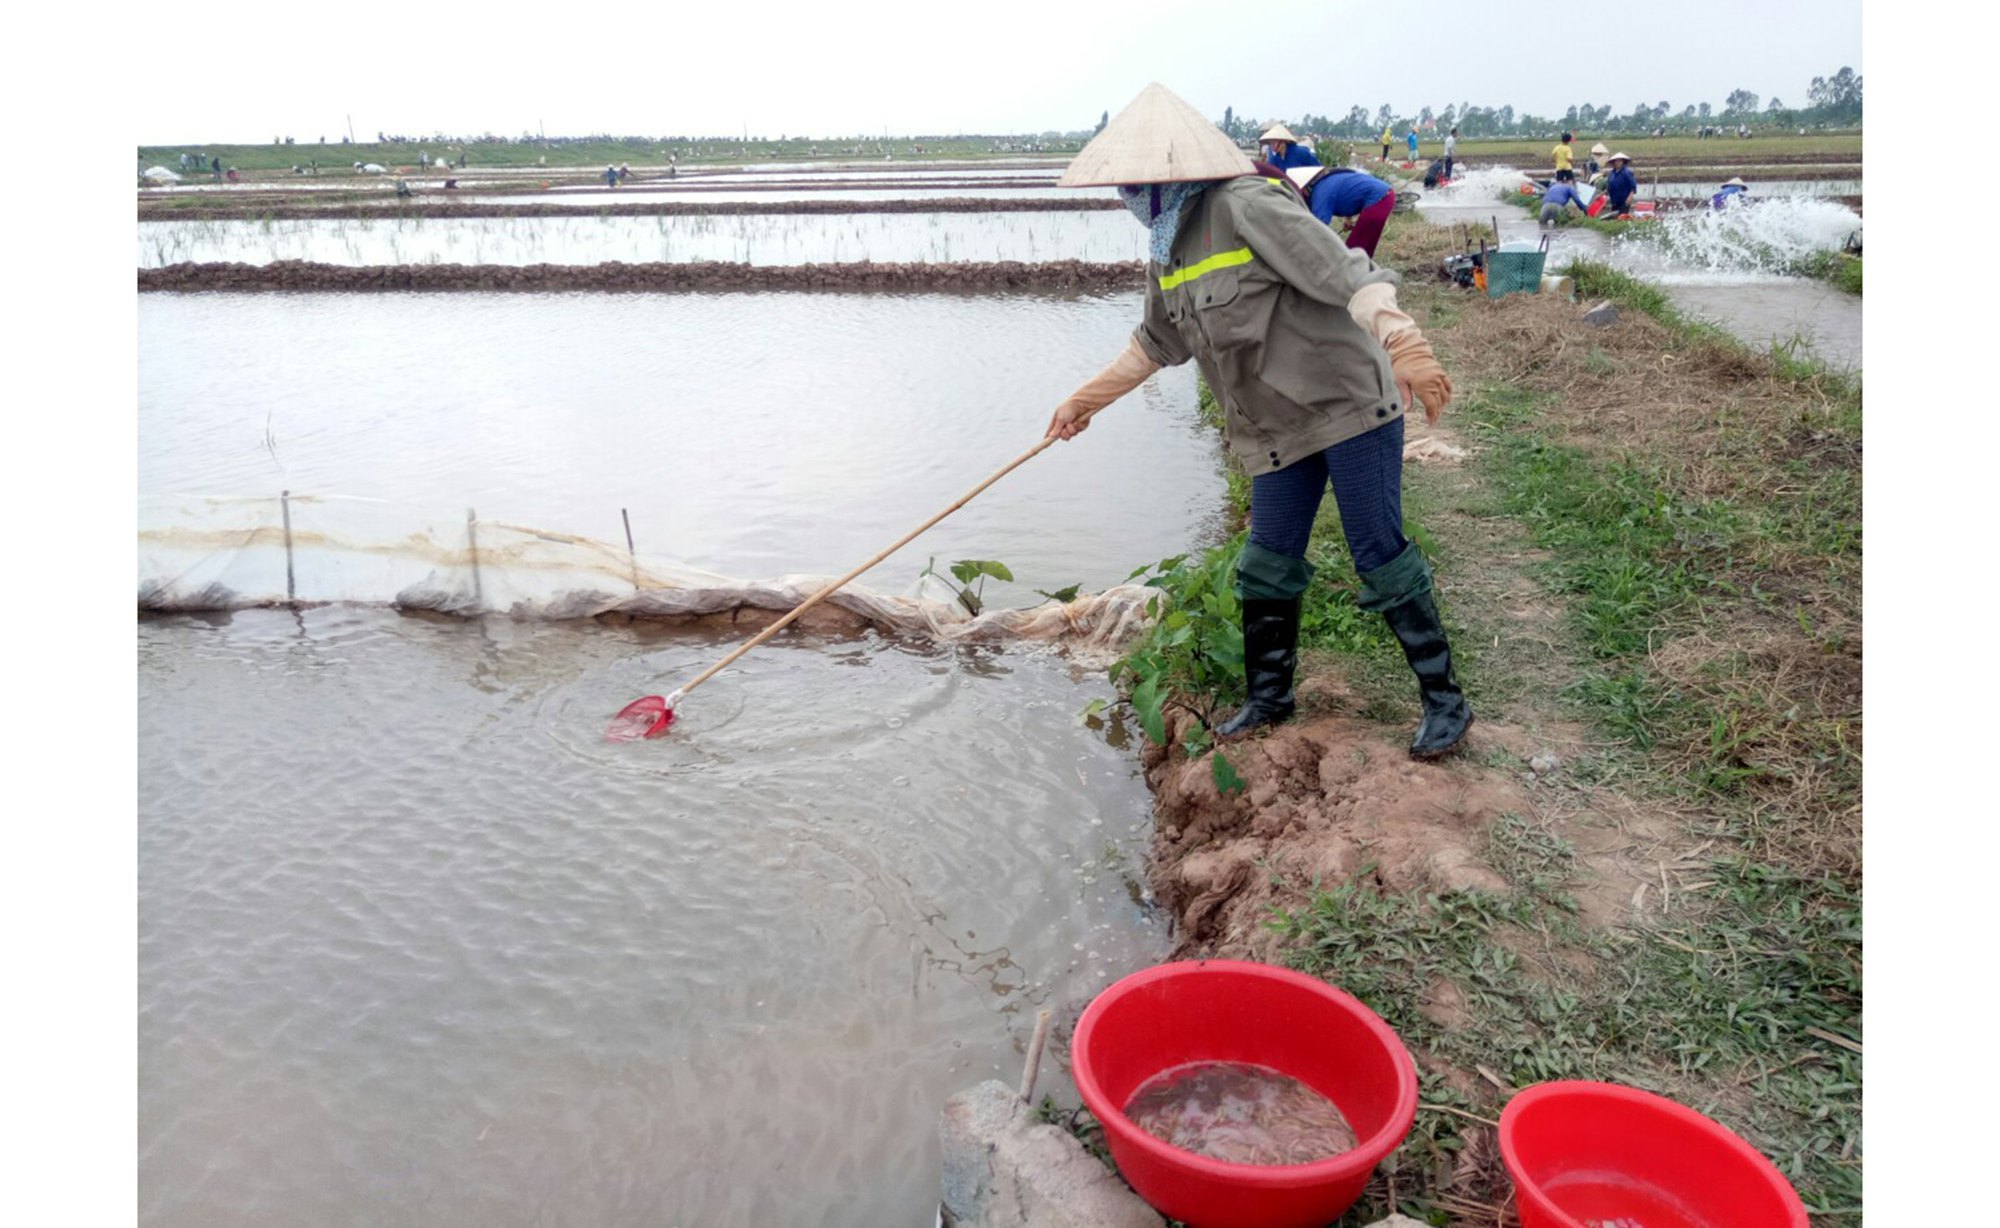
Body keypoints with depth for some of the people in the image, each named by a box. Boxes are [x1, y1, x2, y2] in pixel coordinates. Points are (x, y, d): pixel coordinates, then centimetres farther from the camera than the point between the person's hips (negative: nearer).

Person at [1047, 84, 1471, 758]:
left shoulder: (1246, 207, -18)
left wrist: (1403, 344, -41)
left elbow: (1348, 274, -26)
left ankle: (1444, 700, 10)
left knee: (1380, 554, -5)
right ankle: (1269, 699, 28)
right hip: (1279, 428, 8)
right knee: (1268, 565, 11)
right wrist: (1086, 400, 30)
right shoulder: (1167, 252, 9)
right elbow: (1155, 342, 25)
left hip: (1349, 403, -8)